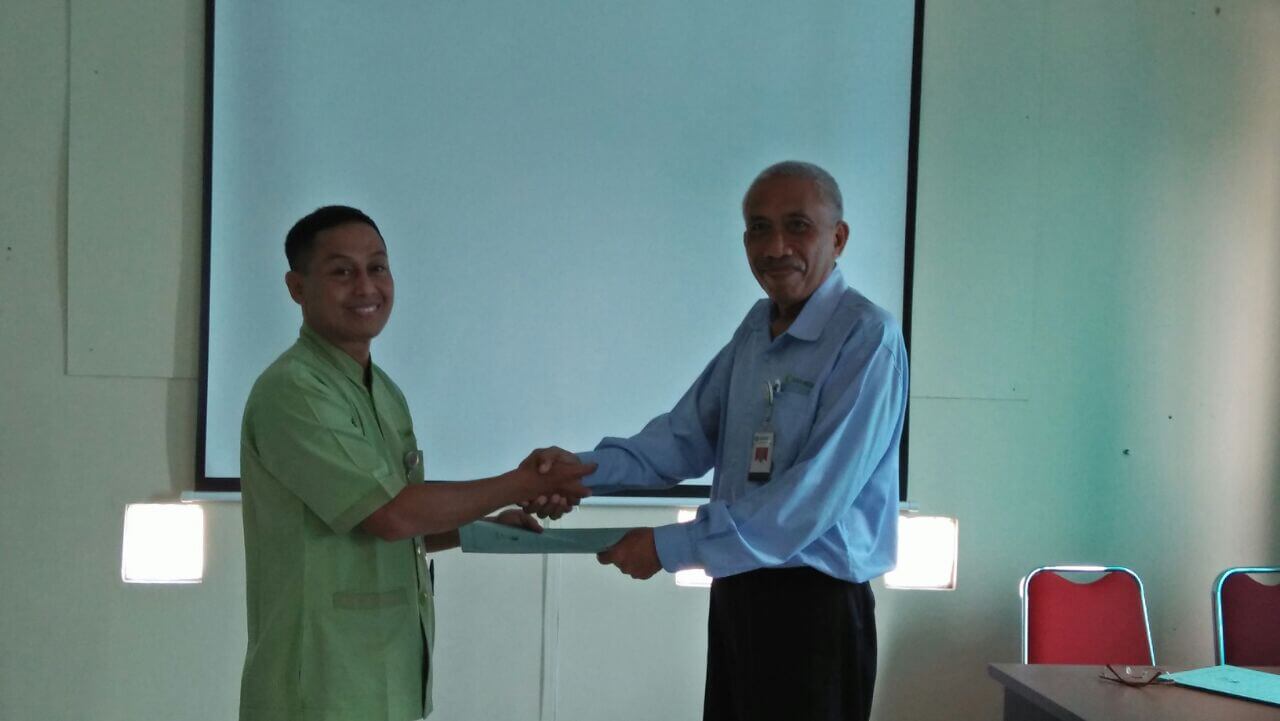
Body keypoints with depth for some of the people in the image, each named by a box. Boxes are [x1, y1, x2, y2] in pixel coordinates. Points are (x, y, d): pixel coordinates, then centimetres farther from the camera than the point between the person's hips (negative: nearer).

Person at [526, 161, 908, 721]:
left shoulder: (867, 338, -17)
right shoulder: (757, 326, 9)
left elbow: (811, 497, -23)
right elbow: (686, 437, 6)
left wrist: (671, 547, -20)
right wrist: (580, 469, -10)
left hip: (815, 605, -7)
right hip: (736, 591, 7)